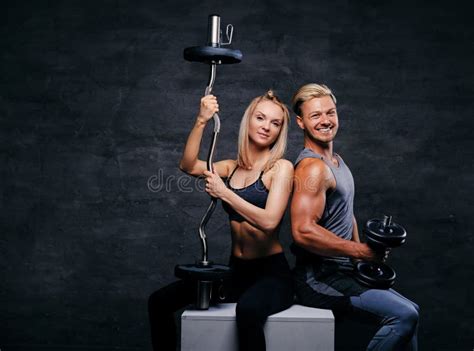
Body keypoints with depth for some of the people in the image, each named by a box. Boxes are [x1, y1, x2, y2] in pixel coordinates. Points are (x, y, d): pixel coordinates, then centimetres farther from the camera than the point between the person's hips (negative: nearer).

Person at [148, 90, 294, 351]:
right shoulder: (232, 167, 10)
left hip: (271, 272, -5)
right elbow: (189, 166, -6)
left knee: (248, 309, -39)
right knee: (159, 301, -7)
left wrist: (224, 193, -17)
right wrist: (201, 122, -15)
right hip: (235, 270, 5)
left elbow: (269, 221, -19)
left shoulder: (281, 167, -6)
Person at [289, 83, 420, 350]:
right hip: (318, 278, -10)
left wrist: (361, 255, 10)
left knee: (410, 312, 16)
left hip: (341, 272, 10)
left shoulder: (337, 161, 14)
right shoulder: (312, 167, -18)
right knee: (404, 315, -19)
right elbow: (303, 231, -28)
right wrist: (361, 251, -20)